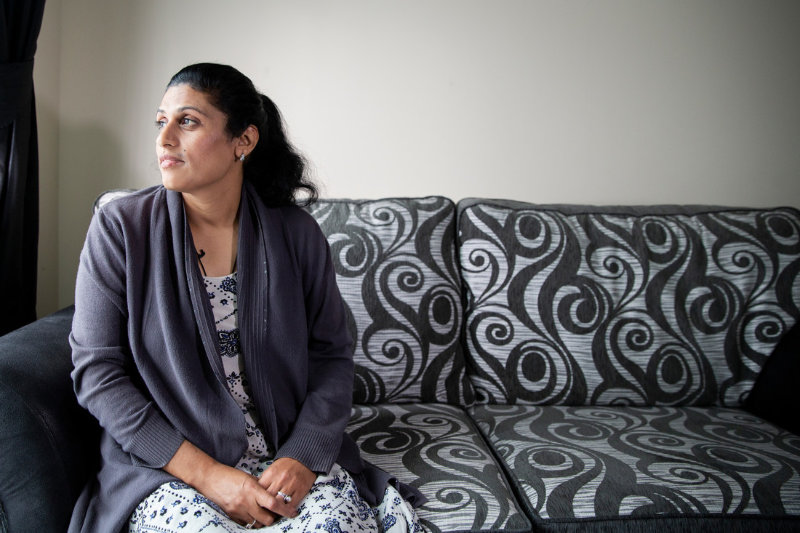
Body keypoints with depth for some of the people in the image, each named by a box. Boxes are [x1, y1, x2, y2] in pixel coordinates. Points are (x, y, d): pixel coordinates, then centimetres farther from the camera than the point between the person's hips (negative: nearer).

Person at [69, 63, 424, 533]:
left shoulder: (296, 234, 0)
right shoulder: (120, 229, -4)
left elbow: (332, 355, 3)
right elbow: (98, 372, -6)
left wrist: (303, 456, -13)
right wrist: (206, 474, -14)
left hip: (290, 454, 2)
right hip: (166, 463, -1)